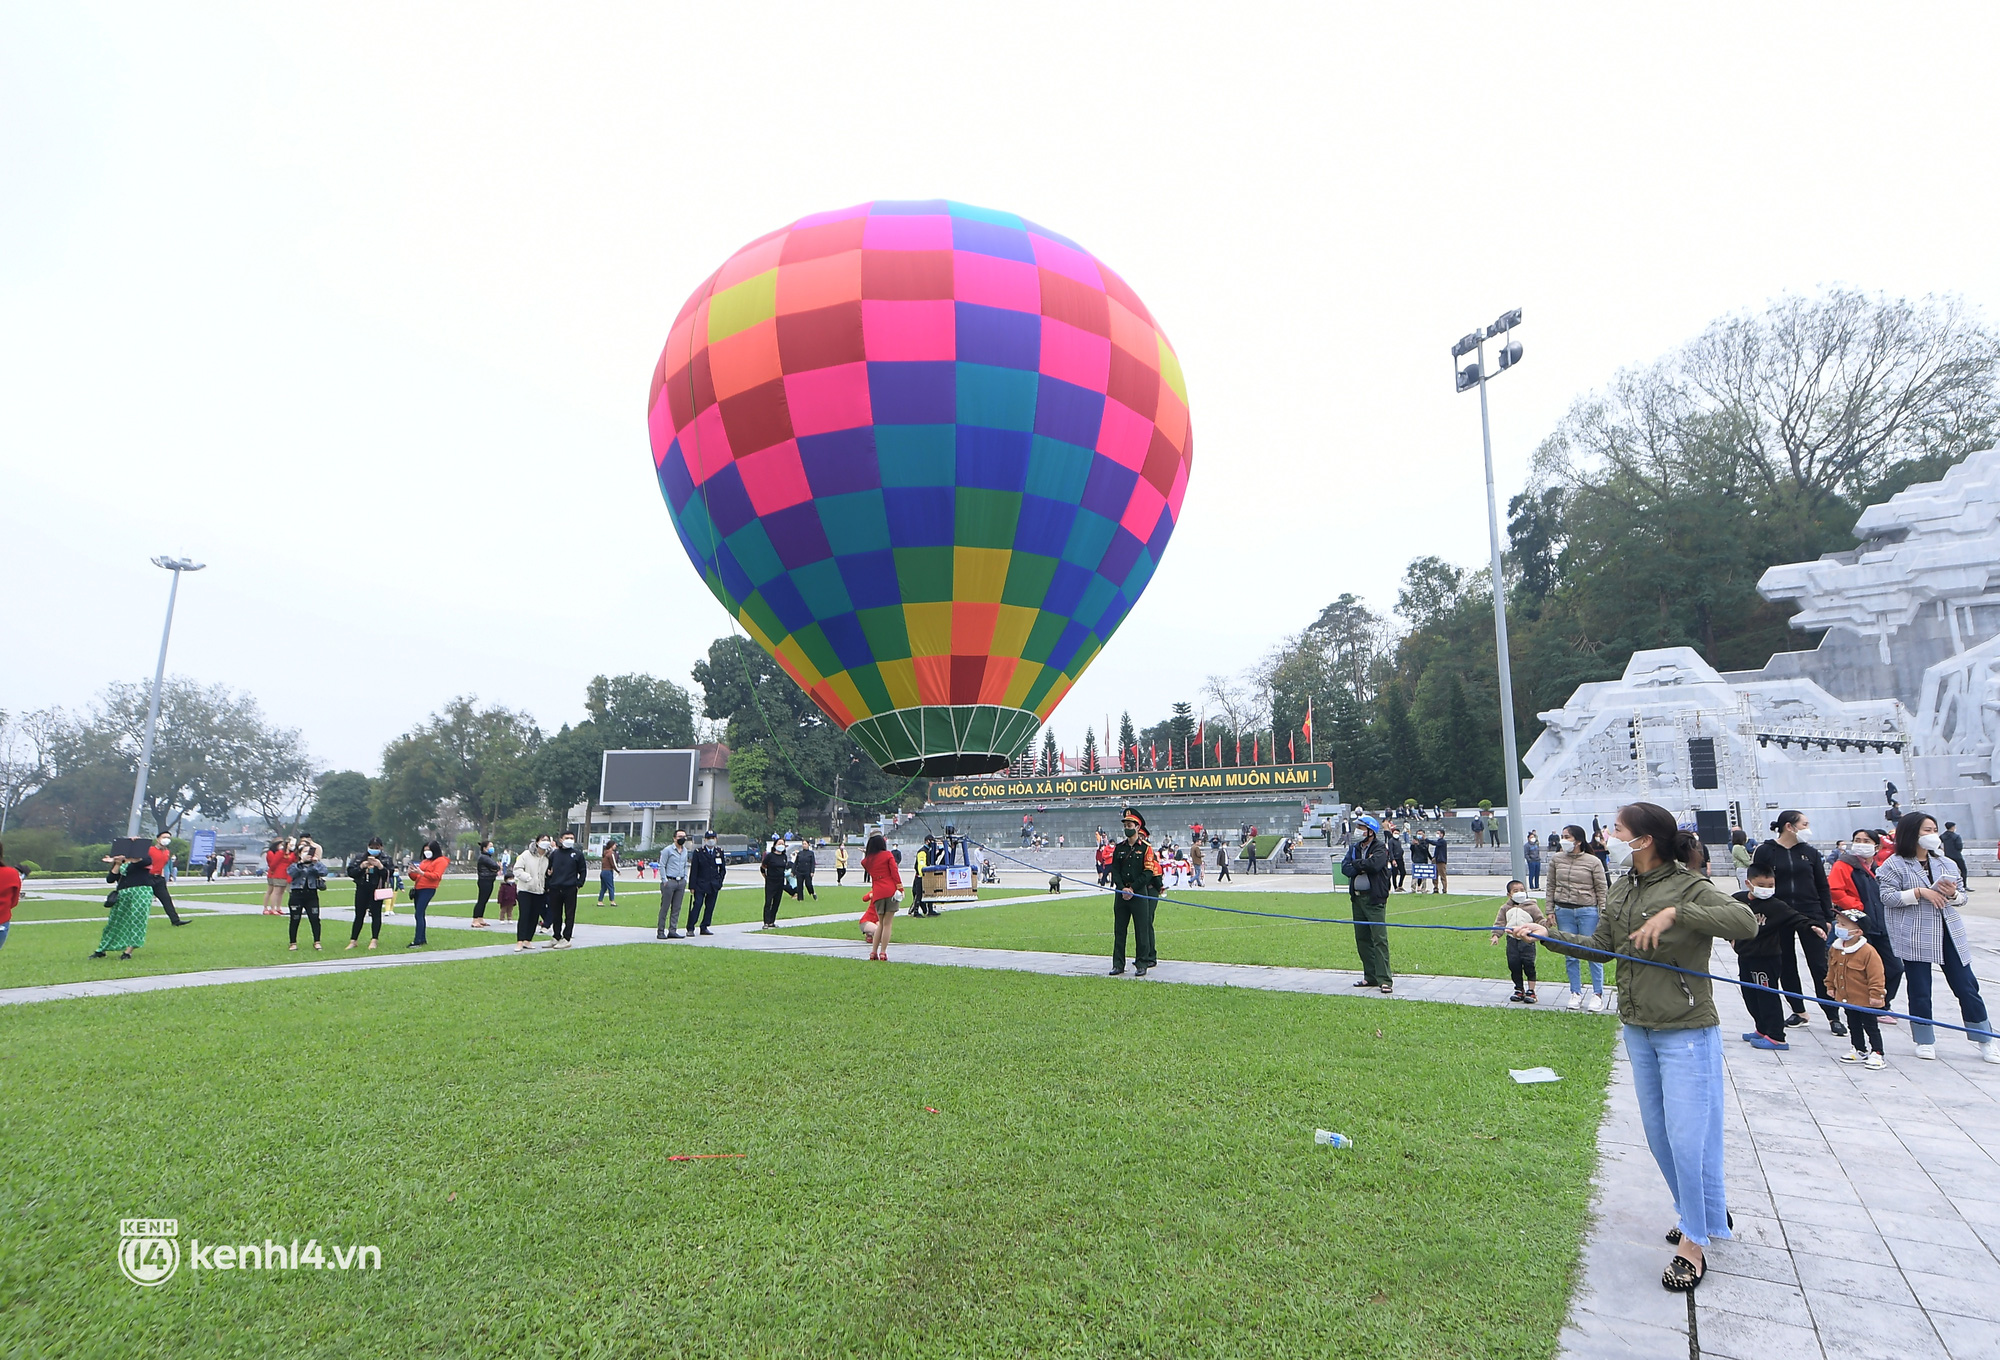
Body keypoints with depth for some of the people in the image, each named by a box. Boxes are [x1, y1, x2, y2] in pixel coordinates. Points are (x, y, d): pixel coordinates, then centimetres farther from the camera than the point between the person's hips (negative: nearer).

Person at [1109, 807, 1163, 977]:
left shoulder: (1146, 848, -4)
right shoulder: (1119, 848, 9)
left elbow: (1148, 873, -9)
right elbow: (1114, 870, 5)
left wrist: (1132, 889, -14)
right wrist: (1122, 888, -9)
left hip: (1140, 894, -4)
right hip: (1121, 894, 4)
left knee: (1142, 929, 0)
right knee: (1119, 929, 5)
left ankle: (1142, 964, 8)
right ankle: (1118, 964, 12)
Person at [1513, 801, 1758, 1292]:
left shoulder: (1689, 888, -16)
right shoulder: (1621, 892, 6)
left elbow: (1745, 922, -31)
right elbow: (1601, 946, 13)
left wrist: (1675, 912, -37)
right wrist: (1548, 934, 4)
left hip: (1687, 1033, -8)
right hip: (1639, 1031, 8)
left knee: (1686, 1136, -3)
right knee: (1658, 1133, 18)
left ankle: (1693, 1242, 14)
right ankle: (1705, 1213, 39)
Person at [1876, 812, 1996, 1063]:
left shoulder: (1946, 863, 10)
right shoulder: (1895, 864, -5)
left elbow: (1963, 896, 13)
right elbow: (1887, 897, -10)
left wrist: (1952, 894, -9)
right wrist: (1920, 892, -19)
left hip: (1949, 935, 4)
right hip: (1914, 937, -4)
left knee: (1966, 986, 7)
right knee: (1920, 991, 4)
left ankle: (1985, 1040, 21)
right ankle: (1925, 1041, 17)